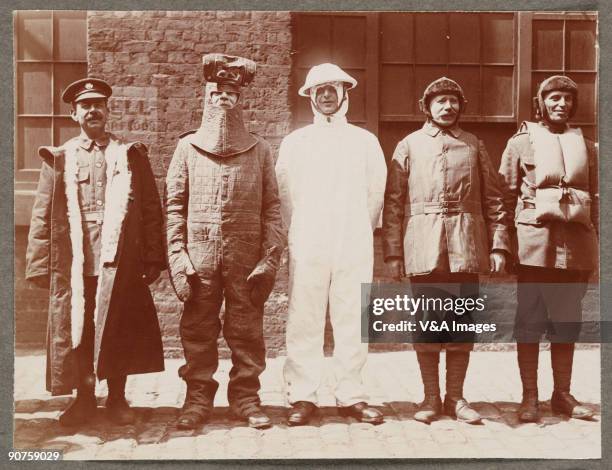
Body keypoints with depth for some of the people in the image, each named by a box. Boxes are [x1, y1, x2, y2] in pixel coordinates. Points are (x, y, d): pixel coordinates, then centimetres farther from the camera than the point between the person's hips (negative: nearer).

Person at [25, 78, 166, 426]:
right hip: (74, 265, 1)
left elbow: (151, 209, 4)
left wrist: (153, 258, -1)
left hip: (120, 263, 0)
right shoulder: (60, 158, 8)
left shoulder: (131, 155, 7)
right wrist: (41, 265, -1)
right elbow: (43, 215, 5)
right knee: (76, 332, 7)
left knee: (120, 332, 6)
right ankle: (84, 399, 24)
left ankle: (117, 398, 23)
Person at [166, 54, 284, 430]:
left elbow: (273, 209, 4)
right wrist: (178, 258, -4)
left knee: (247, 331, 5)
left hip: (246, 259, 0)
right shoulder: (188, 147, 8)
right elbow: (175, 206, 5)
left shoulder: (260, 150, 7)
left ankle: (246, 396, 18)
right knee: (198, 330, 6)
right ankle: (198, 397, 18)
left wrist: (270, 261, -4)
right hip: (199, 258, 0)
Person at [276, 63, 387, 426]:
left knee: (353, 322, 1)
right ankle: (303, 397, 6)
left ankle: (352, 396, 10)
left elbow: (376, 193, 13)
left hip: (354, 246, 0)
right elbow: (285, 194, 11)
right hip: (308, 246, 0)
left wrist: (360, 232, 12)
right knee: (305, 322, -2)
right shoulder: (294, 142, 10)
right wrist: (300, 233, 9)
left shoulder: (365, 141, 11)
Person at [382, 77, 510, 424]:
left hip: (466, 250, 1)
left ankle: (456, 397, 18)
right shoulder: (409, 146, 7)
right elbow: (393, 203, 4)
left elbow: (493, 200, 11)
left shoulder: (474, 146, 12)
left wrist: (498, 245, 2)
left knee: (463, 325, 5)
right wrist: (393, 252, -2)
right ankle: (431, 397, 17)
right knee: (426, 326, 4)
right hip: (424, 249, -1)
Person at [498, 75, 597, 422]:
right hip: (535, 243, -3)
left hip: (576, 246, 3)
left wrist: (597, 249, 9)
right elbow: (507, 196, 2)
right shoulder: (521, 142, 5)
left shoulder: (587, 146, 14)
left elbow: (596, 199, 15)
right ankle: (530, 396, 10)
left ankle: (563, 394, 20)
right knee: (530, 321, 1)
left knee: (568, 322, 9)